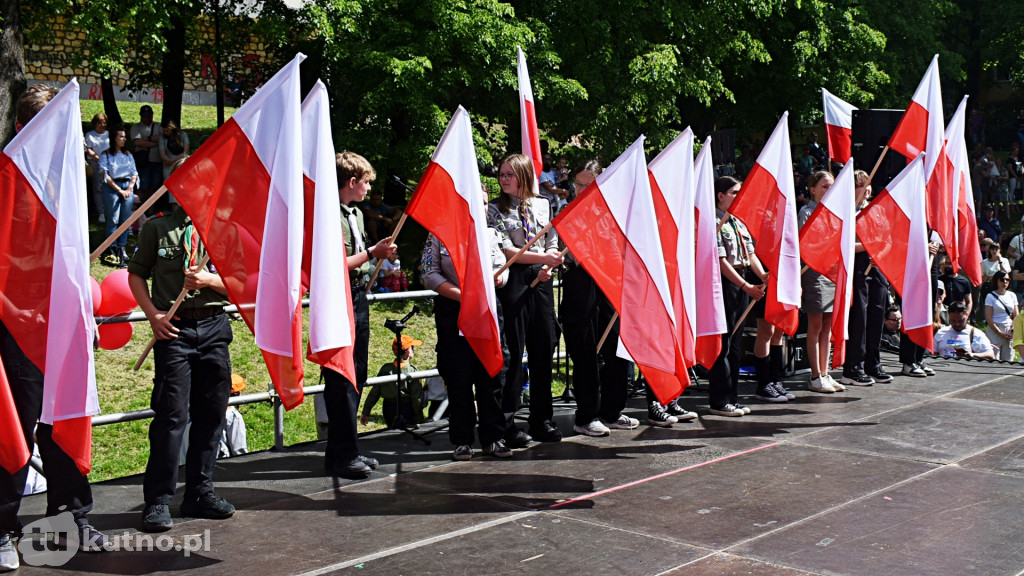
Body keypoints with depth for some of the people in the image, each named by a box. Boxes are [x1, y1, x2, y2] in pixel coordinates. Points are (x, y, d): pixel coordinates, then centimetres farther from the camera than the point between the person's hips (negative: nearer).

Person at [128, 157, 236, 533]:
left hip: (214, 326, 3)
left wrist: (208, 280, -14)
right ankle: (158, 501, 1)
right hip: (174, 330, -2)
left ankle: (200, 492, 20)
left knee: (212, 412, 7)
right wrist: (153, 314, -4)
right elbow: (136, 274, 9)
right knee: (172, 413, -7)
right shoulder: (157, 228, 5)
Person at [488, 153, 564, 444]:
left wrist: (548, 266, -7)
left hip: (541, 280, 4)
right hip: (513, 281, -4)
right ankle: (507, 423, 2)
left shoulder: (543, 205, 12)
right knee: (513, 351, -4)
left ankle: (542, 420, 15)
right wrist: (542, 258, -17)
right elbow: (506, 250, -8)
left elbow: (552, 243, 13)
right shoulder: (495, 209, 1)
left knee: (543, 349, 5)